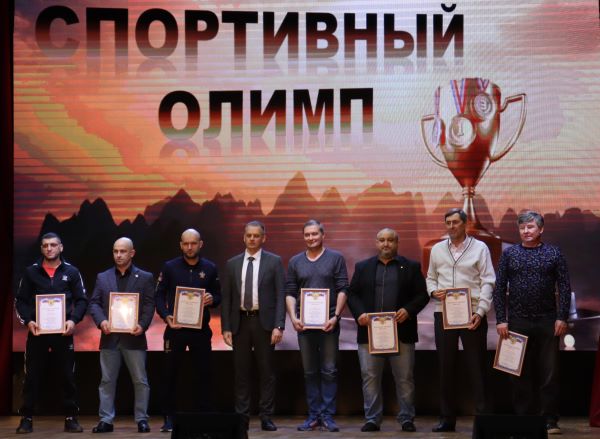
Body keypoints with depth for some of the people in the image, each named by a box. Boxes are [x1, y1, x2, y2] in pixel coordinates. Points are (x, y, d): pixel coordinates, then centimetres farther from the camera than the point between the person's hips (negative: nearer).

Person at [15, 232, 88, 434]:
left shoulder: (71, 272, 4)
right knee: (32, 377, 2)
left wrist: (73, 320, -13)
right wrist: (28, 321, -11)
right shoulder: (31, 272, 5)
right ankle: (26, 419, 8)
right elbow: (20, 300, 5)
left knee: (68, 376, 3)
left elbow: (82, 300, 3)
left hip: (63, 332, 0)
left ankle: (71, 418, 11)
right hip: (37, 331, 0)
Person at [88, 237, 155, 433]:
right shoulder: (102, 277, 11)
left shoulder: (145, 277, 5)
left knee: (140, 381, 2)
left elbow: (149, 305, -1)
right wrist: (101, 321, -13)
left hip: (134, 337, -2)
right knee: (107, 380, 4)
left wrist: (142, 325, -17)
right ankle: (106, 420, 8)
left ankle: (142, 419, 9)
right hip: (110, 337, 2)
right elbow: (94, 303, 6)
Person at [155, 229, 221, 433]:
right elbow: (159, 295, 2)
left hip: (201, 329, 1)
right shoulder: (170, 267, 2)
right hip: (175, 328, -1)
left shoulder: (210, 268, 6)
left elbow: (218, 295, 11)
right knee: (170, 373, 2)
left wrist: (212, 299, -12)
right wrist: (166, 316, -14)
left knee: (203, 373, 3)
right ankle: (169, 418, 9)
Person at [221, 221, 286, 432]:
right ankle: (242, 417, 10)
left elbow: (280, 296, -3)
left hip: (264, 322, -2)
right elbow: (226, 298, 8)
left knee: (266, 371, 1)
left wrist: (278, 326, -11)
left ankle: (266, 417, 7)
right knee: (241, 372, 5)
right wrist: (225, 327, 1)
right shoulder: (232, 264, 9)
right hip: (240, 322, 2)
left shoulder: (274, 262, 2)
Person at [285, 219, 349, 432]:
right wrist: (293, 317, -6)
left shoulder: (336, 258, 3)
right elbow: (290, 293, 8)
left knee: (329, 370, -2)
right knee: (310, 372, 7)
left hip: (328, 322, -2)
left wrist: (336, 316, -12)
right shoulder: (295, 262, 10)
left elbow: (342, 289, -2)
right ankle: (314, 415, 12)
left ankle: (327, 415, 2)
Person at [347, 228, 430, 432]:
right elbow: (352, 294, 9)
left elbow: (422, 295, 4)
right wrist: (359, 313, -8)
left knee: (404, 378, 2)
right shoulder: (362, 267, 13)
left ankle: (407, 419, 9)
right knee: (370, 377, 1)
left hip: (401, 332, -1)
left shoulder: (411, 267, 9)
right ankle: (372, 419, 7)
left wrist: (408, 310, -12)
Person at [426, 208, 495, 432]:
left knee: (477, 367, -1)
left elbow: (488, 282, -3)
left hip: (472, 314, -3)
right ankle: (447, 418, 14)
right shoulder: (437, 249, 11)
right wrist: (433, 291, -5)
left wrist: (480, 312, -12)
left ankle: (482, 416, 3)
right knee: (446, 366, 7)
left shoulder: (479, 248, 0)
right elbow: (431, 278, 18)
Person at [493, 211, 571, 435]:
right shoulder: (509, 254, 7)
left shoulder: (554, 253, 5)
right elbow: (499, 288, 5)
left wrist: (562, 317, -6)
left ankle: (549, 420, 5)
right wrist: (501, 319, -3)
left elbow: (564, 287, 2)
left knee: (549, 373, -1)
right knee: (520, 374, 5)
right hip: (518, 321, 1)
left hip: (547, 321, -1)